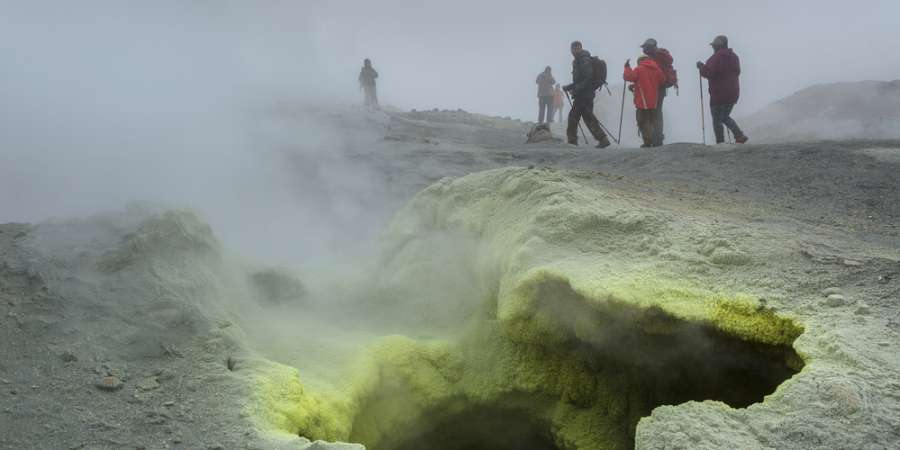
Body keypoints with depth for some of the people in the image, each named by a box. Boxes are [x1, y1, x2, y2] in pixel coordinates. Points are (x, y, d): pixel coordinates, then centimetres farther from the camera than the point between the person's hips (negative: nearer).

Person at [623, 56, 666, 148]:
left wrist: (627, 67, 6)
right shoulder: (657, 70, 7)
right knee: (652, 121, 16)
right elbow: (663, 81, 9)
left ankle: (647, 142, -8)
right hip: (654, 102, 5)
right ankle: (654, 141, 14)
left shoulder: (638, 69, -8)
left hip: (643, 102, -5)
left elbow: (628, 76, -9)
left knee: (643, 122, 1)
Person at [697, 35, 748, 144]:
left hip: (718, 94, -8)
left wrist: (701, 66, -2)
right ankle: (740, 136, 5)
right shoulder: (734, 57, 14)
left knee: (717, 119, 3)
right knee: (725, 117, 20)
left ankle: (720, 143, 1)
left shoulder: (716, 57, -15)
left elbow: (709, 73, -20)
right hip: (733, 93, 8)